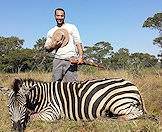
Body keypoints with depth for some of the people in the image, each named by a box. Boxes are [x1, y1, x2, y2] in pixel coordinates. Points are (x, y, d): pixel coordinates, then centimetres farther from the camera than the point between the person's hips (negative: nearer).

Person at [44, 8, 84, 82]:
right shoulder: (51, 31, 19)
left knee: (71, 83, -9)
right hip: (58, 60, 3)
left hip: (71, 60, -3)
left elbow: (78, 43, 4)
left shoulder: (72, 27, 11)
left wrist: (80, 56, -10)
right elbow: (46, 47, 19)